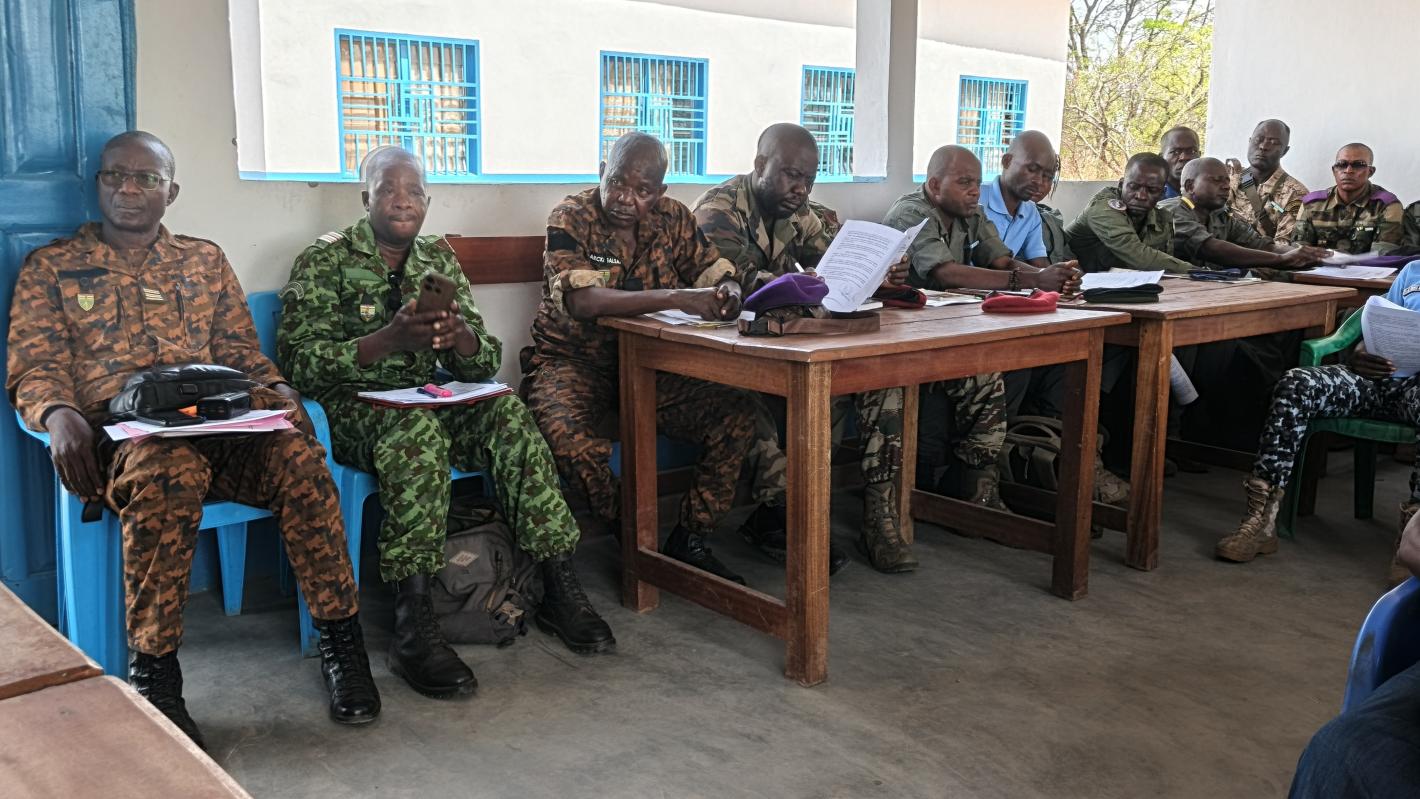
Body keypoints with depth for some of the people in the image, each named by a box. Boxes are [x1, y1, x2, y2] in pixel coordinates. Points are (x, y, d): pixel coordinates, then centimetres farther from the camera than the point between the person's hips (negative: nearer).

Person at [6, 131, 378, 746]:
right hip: (115, 433, -2)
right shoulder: (50, 267, 17)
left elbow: (241, 351, 19)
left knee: (298, 455, -31)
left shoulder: (204, 260, 24)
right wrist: (60, 415, -15)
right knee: (170, 470, -40)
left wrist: (276, 391, -3)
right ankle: (154, 673, -29)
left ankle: (341, 639, -20)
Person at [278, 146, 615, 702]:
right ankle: (412, 625, -40)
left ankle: (559, 588, -24)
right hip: (349, 409, -4)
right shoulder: (324, 260, 0)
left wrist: (459, 334, -17)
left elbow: (484, 362, 7)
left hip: (425, 401, 4)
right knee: (419, 429, -36)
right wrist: (390, 338, -25)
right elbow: (299, 361, -13)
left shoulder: (438, 258, 13)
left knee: (506, 411, -25)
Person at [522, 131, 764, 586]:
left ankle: (689, 540, -5)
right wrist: (676, 298, -39)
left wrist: (727, 294, -23)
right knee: (563, 433, -35)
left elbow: (720, 274, 5)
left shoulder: (674, 219, 1)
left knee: (738, 412, -16)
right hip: (574, 360, -3)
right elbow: (579, 301, -29)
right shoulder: (571, 218, -13)